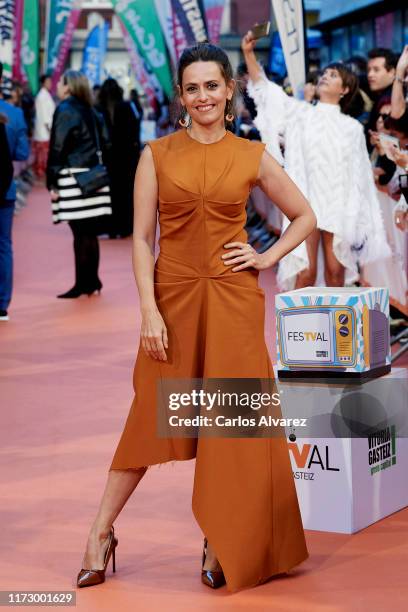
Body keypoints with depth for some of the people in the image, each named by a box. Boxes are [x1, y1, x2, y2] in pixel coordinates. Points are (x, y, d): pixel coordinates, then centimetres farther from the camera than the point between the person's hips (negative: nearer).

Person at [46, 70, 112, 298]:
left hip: (73, 179, -7)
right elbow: (105, 144, 15)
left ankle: (82, 284, -3)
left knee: (80, 233, -5)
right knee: (89, 232, 11)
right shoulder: (91, 112, 14)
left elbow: (57, 149, -11)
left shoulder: (65, 111, -8)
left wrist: (53, 183, -10)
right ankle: (92, 281, 16)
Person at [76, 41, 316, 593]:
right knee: (152, 418, 3)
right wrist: (149, 311, -10)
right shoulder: (157, 155, 1)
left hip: (233, 300, 1)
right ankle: (101, 533, 16)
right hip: (173, 297, -1)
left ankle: (224, 548, 16)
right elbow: (142, 238, -2)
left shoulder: (252, 156, 4)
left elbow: (305, 217, 14)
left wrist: (266, 258, 0)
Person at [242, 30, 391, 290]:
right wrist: (249, 53, -9)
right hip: (306, 203, -1)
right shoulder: (301, 113, 9)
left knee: (336, 271, -1)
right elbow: (264, 88, 3)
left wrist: (363, 220, 6)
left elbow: (360, 175, 10)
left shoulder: (353, 127, 10)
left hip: (339, 207, 1)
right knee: (306, 272, -10)